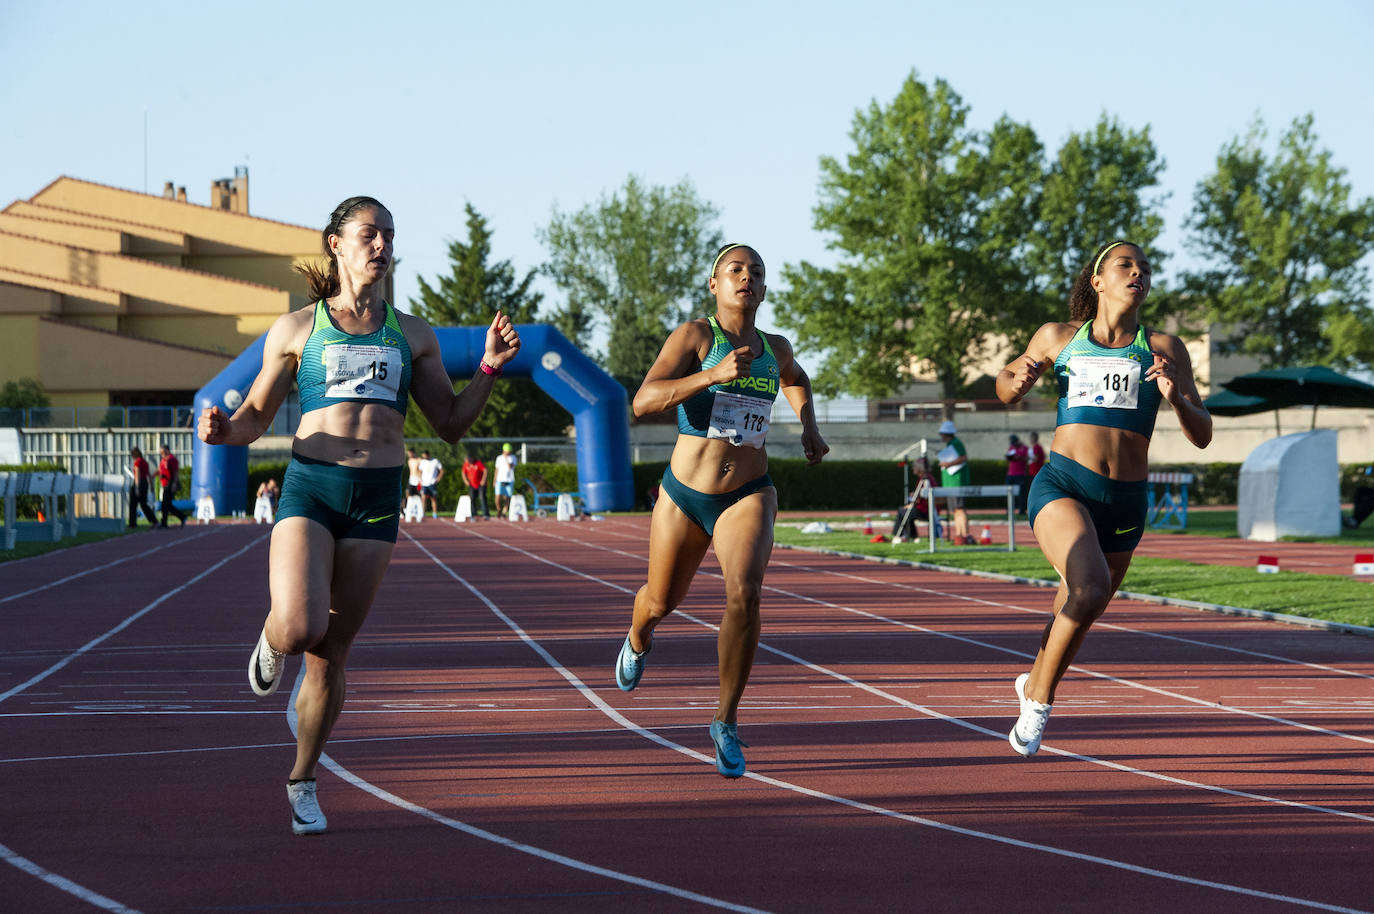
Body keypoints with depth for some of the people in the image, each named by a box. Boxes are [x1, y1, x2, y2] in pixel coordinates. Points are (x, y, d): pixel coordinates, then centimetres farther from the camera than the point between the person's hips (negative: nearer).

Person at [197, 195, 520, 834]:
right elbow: (255, 418, 11)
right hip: (309, 488, -2)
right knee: (301, 628, -24)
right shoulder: (297, 329, 8)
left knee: (332, 654, 4)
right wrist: (221, 429, -11)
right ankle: (273, 641, 14)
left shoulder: (411, 335, 14)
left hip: (377, 497, 2)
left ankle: (302, 782, 22)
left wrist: (490, 367, 3)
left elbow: (450, 424, 17)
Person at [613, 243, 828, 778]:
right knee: (662, 601, 19)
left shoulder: (775, 349, 6)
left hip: (748, 495, 1)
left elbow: (795, 379, 33)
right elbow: (644, 401, -22)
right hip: (684, 495, -1)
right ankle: (638, 639, 59)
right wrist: (714, 374, -32)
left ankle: (726, 723, -15)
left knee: (744, 593, -26)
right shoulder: (694, 336, -8)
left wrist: (808, 426, 14)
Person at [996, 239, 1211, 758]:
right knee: (1090, 588, -30)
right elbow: (1006, 384, 26)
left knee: (1074, 618, 17)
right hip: (1062, 485, -3)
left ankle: (1034, 683, 50)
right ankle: (1040, 699, -12)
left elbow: (1202, 437, 5)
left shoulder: (1164, 350, 8)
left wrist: (1176, 398, -15)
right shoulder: (1058, 338, 9)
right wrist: (1016, 383, 1)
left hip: (1124, 502, 3)